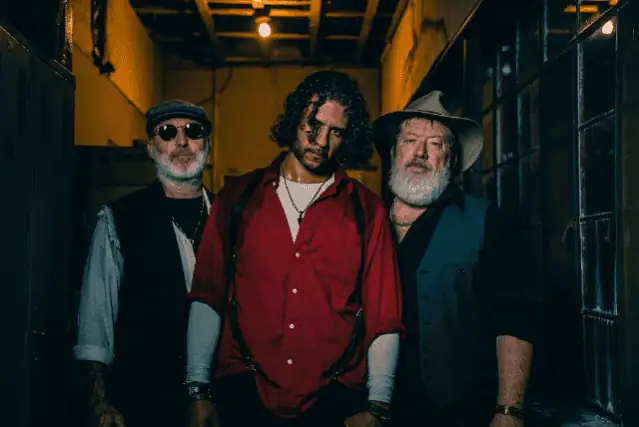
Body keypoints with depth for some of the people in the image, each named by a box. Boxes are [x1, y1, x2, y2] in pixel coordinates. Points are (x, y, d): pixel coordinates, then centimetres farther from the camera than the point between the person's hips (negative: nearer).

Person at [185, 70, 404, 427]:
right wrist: (199, 391, -1)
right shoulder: (239, 197, 7)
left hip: (334, 398, 0)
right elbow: (208, 297, 4)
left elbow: (384, 318, 1)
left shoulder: (367, 210, 4)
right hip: (245, 393, 1)